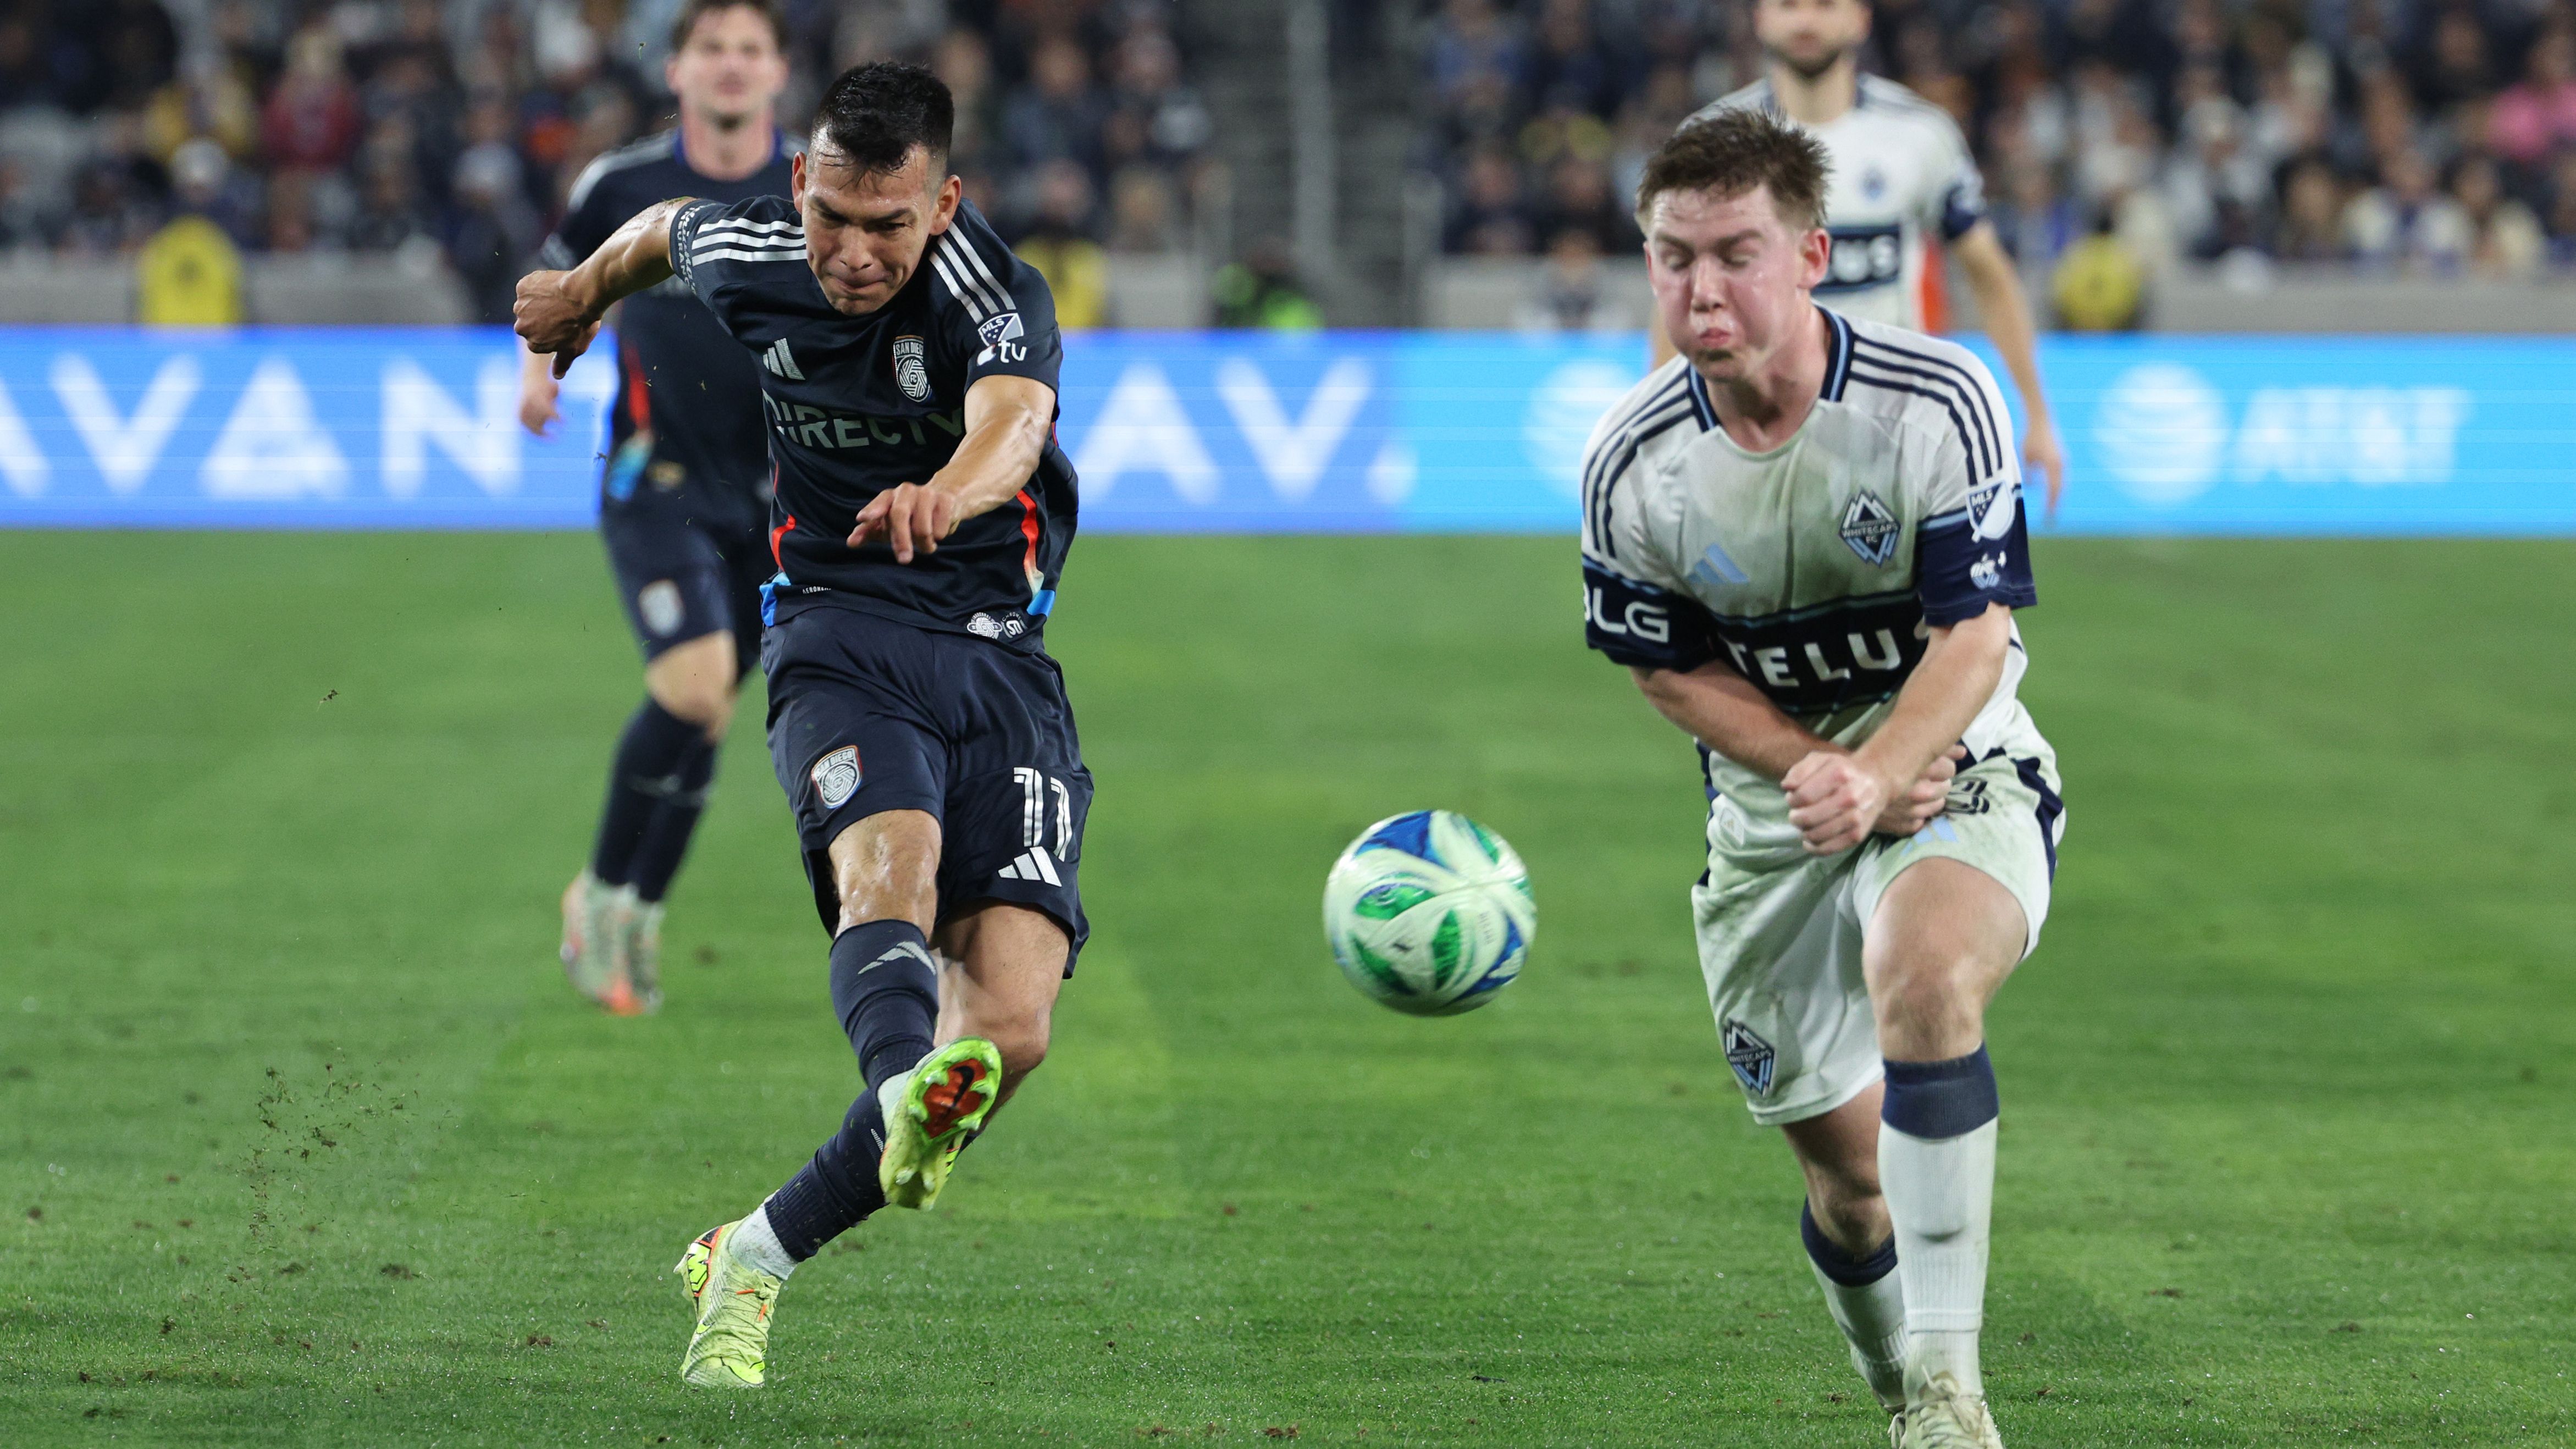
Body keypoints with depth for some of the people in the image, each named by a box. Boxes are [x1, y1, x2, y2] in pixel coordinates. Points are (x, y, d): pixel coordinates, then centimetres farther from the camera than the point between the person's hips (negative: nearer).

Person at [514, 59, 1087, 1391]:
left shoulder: (996, 296, -16)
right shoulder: (745, 257, -2)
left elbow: (1012, 424, -39)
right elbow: (664, 231, 24)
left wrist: (945, 493, -62)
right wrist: (585, 293, 46)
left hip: (1003, 666, -1)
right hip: (841, 638, 1)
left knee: (1011, 1027, -15)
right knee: (890, 860, -34)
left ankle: (758, 1256, 2)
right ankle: (911, 1097, -66)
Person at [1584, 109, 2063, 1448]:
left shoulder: (1937, 402, -18)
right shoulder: (1632, 463, -10)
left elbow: (1975, 638, -19)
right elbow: (1672, 671, 1)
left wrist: (1876, 777, -37)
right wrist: (1821, 772, -14)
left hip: (1959, 773, -3)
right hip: (1771, 812, 3)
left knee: (1922, 973, -35)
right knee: (1845, 1163, 5)